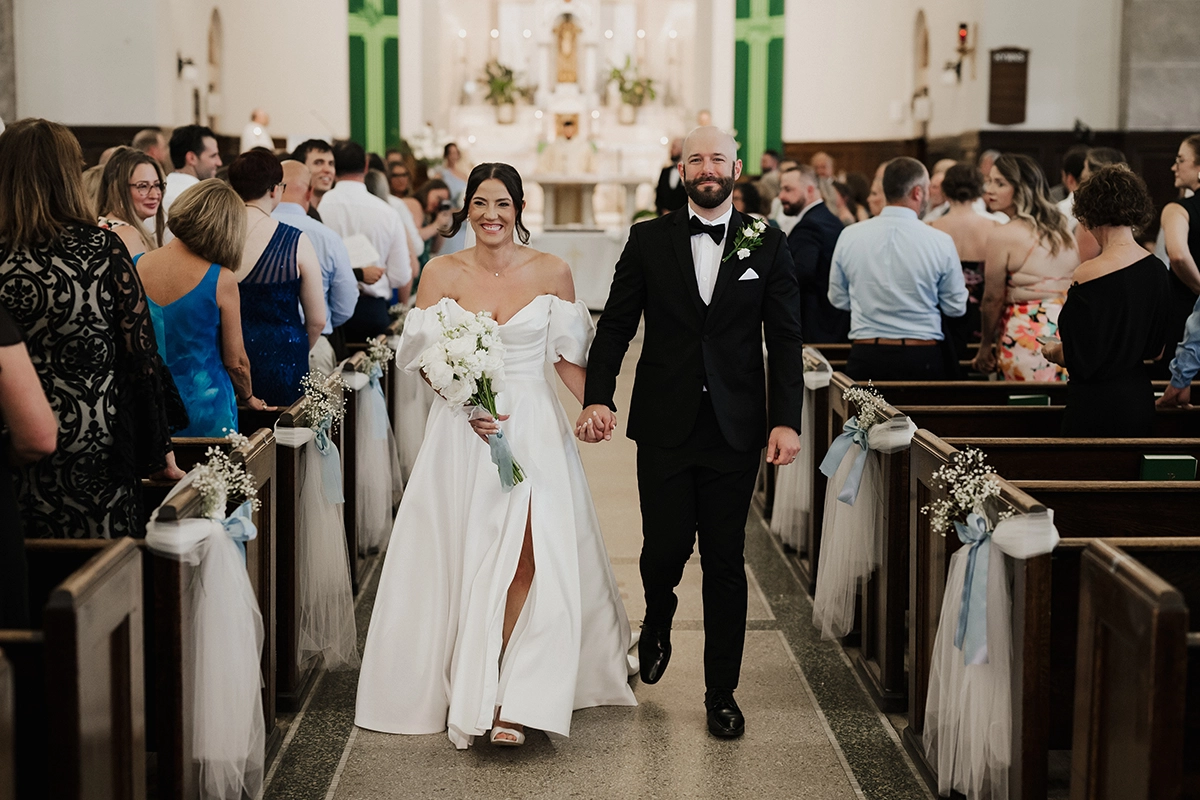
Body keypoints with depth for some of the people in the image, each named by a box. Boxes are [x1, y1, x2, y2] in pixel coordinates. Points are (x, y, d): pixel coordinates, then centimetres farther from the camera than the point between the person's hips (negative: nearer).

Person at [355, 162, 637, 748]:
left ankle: (512, 698, -1)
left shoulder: (552, 272, 3)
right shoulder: (443, 273, 1)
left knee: (530, 555, -11)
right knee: (465, 557, 5)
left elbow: (567, 355, 8)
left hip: (535, 429, 0)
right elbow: (422, 357, 0)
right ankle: (466, 689, 22)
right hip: (462, 430, 0)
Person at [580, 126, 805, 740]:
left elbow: (785, 339, 3)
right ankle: (658, 620, 38)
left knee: (725, 562, 4)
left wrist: (786, 420, -6)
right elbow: (615, 325, 3)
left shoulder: (767, 244, 4)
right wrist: (598, 397, -11)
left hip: (735, 430, 0)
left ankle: (721, 692, 17)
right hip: (665, 427, 0)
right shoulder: (648, 241, 4)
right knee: (665, 546, 1)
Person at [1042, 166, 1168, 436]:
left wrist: (1052, 352, 4)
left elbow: (1078, 359, -16)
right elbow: (1155, 349, 13)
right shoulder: (1156, 269, 3)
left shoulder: (1089, 274, -19)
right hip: (1140, 400, 7)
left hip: (1097, 405, -7)